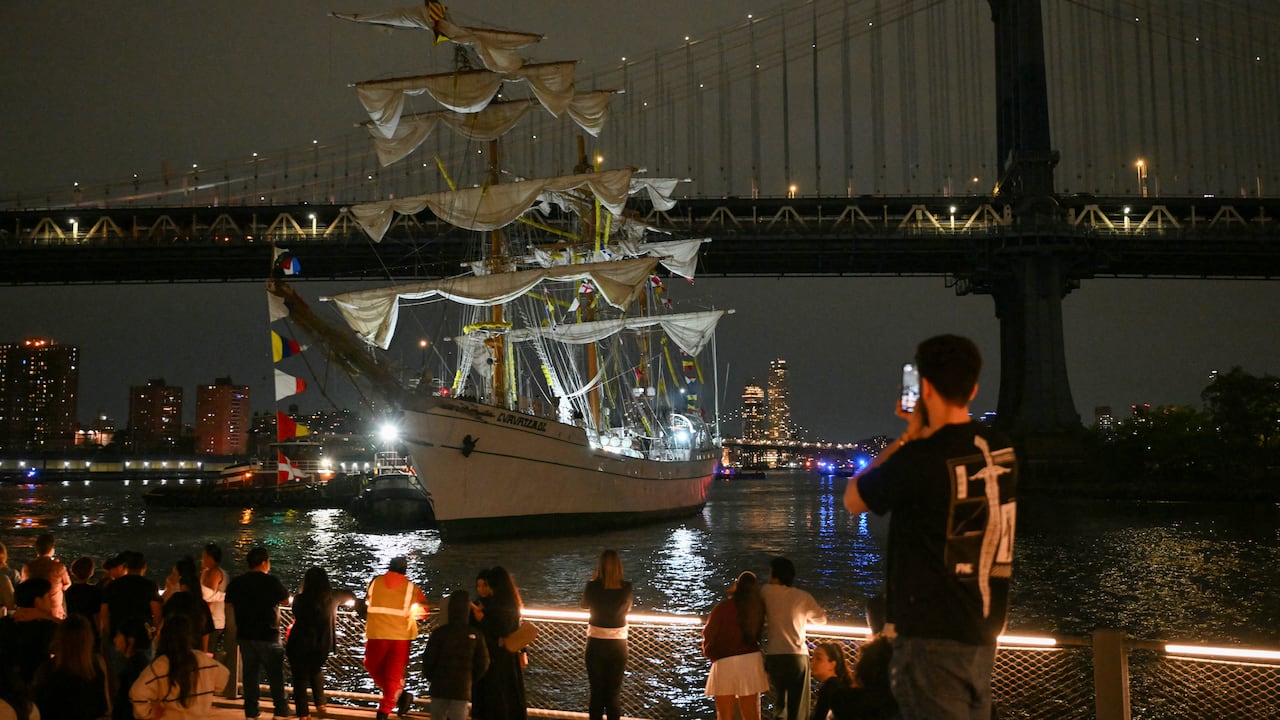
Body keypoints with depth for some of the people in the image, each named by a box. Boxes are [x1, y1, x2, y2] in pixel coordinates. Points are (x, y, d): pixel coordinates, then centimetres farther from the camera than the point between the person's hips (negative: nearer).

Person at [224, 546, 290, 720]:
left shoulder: (236, 583, 0)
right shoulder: (271, 581, -13)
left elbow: (229, 606, 8)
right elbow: (286, 599, -1)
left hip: (245, 635, 4)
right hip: (268, 635, -4)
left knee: (250, 673, 11)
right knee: (275, 674, 7)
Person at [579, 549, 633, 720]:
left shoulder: (593, 586, -15)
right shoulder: (627, 587, -12)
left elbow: (585, 605, 5)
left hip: (596, 643, -1)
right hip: (618, 644, 1)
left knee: (596, 691, 13)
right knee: (613, 693, 12)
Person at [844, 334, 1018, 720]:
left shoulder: (919, 458, -17)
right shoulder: (1000, 450, 4)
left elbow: (853, 500, 1)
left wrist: (907, 438, 5)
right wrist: (925, 436, 18)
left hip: (932, 636, -7)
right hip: (982, 633, 7)